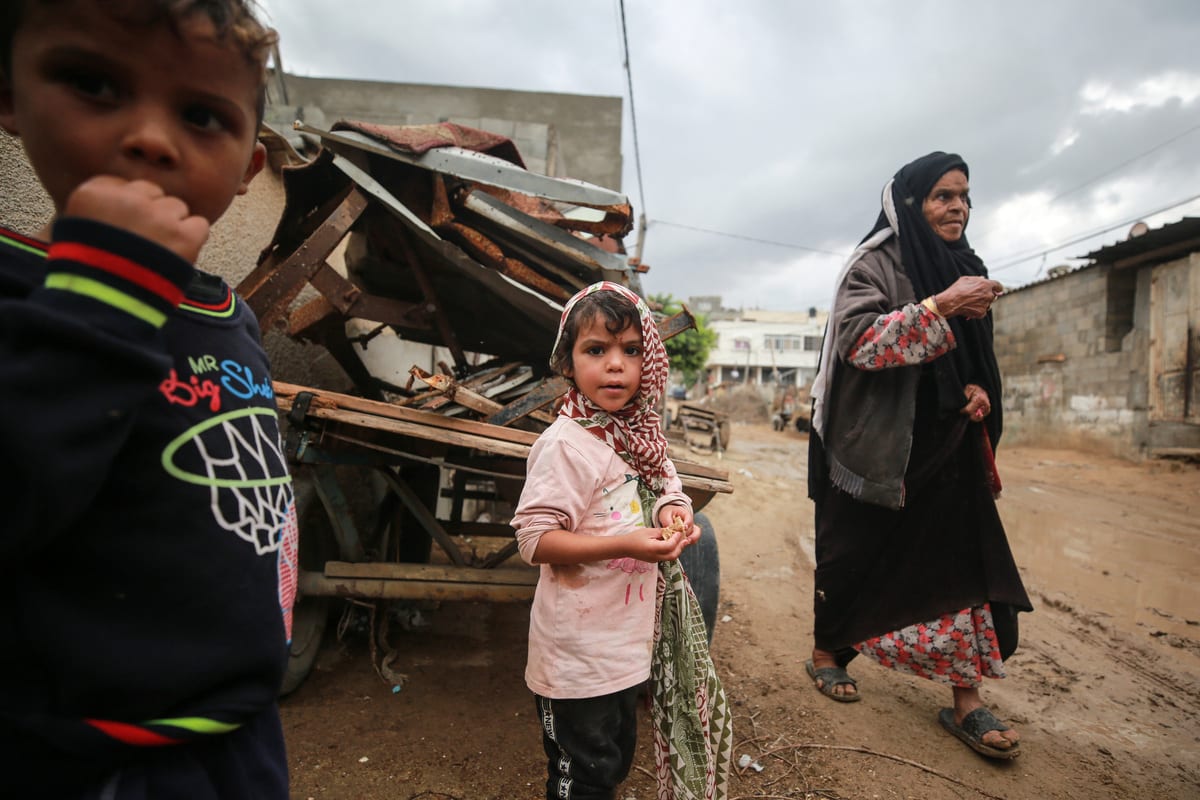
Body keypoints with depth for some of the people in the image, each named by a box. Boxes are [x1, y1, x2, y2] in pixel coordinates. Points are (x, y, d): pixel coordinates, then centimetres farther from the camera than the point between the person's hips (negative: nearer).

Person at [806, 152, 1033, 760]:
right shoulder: (874, 264, -8)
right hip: (876, 444, -6)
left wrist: (977, 388, 0)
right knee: (856, 557, 7)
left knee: (966, 558, 1)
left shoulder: (964, 268, 12)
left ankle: (965, 700, 12)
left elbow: (969, 355, 20)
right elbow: (857, 340, -23)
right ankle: (826, 653, 30)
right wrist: (941, 306, -28)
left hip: (946, 446, 6)